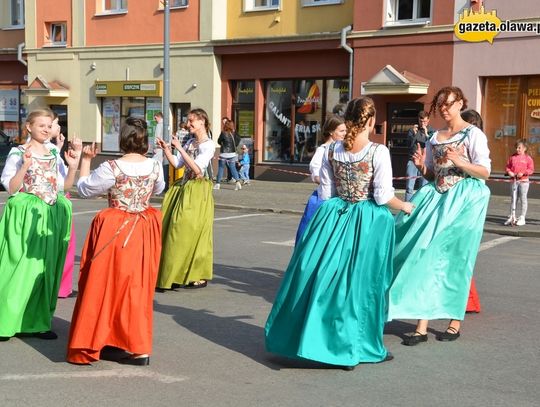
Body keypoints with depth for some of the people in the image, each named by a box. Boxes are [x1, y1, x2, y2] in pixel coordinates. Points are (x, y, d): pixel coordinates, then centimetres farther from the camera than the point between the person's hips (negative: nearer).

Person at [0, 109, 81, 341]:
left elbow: (65, 186, 11)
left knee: (44, 268, 7)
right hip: (25, 215, -5)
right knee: (19, 267, -5)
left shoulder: (54, 154, 11)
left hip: (50, 216, 5)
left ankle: (36, 321, 15)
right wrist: (25, 166, -23)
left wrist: (73, 165, -4)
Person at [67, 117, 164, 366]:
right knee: (137, 287, 14)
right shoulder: (154, 166, -3)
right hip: (143, 233, 4)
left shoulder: (112, 168, -15)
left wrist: (85, 160, 8)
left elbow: (84, 189, -1)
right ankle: (139, 347, 16)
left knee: (104, 286, 6)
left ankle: (89, 346, 13)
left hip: (114, 233, -4)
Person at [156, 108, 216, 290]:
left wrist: (179, 148, -21)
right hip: (184, 187, 8)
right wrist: (166, 150, -1)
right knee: (175, 231, 7)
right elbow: (176, 164, 13)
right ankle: (176, 274, 16)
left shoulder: (208, 145, -10)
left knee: (192, 232, -5)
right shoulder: (190, 142, 14)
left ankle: (200, 276, 5)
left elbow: (197, 168, -21)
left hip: (197, 191, -8)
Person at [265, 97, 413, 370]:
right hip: (367, 222, -4)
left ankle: (307, 336, 22)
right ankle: (354, 347, 14)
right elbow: (383, 196, -11)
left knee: (324, 275, 12)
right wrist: (405, 206, 7)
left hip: (335, 216, 4)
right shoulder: (379, 152, -11)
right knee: (358, 282, 4)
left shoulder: (333, 150, 1)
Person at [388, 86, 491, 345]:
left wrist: (460, 162, -19)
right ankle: (422, 325, -4)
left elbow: (485, 171, -5)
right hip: (437, 197, 5)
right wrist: (421, 166, -1)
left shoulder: (473, 134, 0)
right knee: (428, 257, -4)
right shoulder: (435, 138, 16)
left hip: (464, 200, -5)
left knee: (453, 259, -2)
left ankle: (455, 323, 11)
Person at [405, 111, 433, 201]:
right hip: (412, 161, 1)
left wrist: (426, 134, -20)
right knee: (409, 187, -3)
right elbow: (409, 144, -3)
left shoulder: (432, 131, 4)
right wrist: (414, 134, -17)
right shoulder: (412, 130, 6)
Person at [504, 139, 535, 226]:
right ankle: (512, 217, 14)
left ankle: (522, 218, 8)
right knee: (513, 199, 8)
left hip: (524, 181, -3)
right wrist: (509, 172, -10)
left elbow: (531, 170, -6)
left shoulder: (528, 158, -4)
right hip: (514, 181, 3)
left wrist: (523, 173, -20)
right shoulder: (512, 157, 6)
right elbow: (507, 167, 10)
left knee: (523, 199, 2)